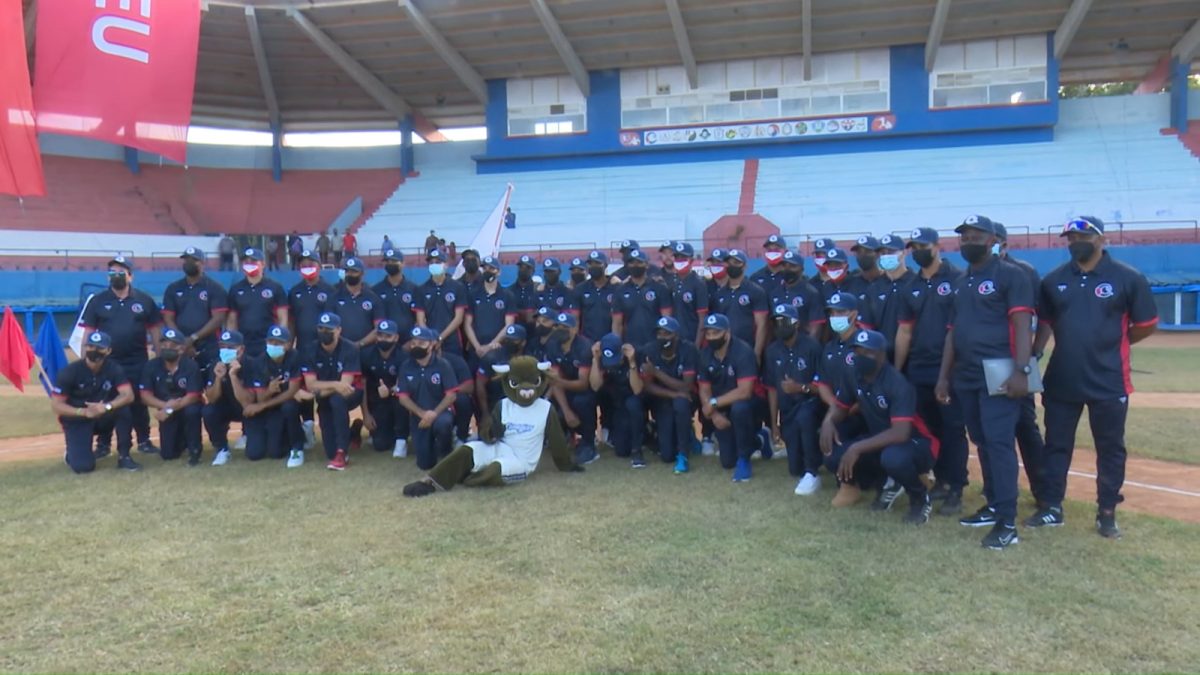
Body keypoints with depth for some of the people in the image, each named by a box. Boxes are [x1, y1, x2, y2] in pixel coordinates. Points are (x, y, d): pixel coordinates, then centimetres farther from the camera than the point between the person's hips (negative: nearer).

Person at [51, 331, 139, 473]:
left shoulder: (114, 369, -11)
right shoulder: (70, 371, -16)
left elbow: (129, 395, -24)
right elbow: (56, 405, -16)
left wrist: (107, 406, -42)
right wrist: (84, 412, -32)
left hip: (102, 418, 2)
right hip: (76, 420, -2)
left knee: (123, 407, -30)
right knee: (83, 466, -21)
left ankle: (123, 456, -15)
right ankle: (72, 453, 19)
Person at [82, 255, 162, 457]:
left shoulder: (144, 300, 3)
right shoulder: (98, 301, 2)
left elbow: (154, 330, 7)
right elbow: (88, 332, 2)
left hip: (137, 362, 0)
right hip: (107, 362, 0)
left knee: (139, 402, 8)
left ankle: (144, 441, 18)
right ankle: (103, 444, 17)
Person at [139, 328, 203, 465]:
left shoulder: (190, 366, -20)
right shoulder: (152, 366, -9)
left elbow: (193, 396, -26)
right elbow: (145, 395, -12)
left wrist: (170, 409, -36)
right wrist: (165, 405, -28)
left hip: (185, 407, -3)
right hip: (166, 411, 3)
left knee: (192, 411, -40)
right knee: (168, 454, -3)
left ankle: (194, 449, -17)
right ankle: (182, 438, 34)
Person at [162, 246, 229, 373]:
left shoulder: (215, 288, 2)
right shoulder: (173, 288, 12)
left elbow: (218, 319, -6)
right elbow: (168, 319, 7)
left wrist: (193, 338, -14)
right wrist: (183, 342, -7)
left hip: (209, 351, -3)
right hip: (180, 349, 3)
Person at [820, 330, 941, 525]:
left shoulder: (897, 384, -26)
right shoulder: (854, 377, -5)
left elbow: (901, 433, -35)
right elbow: (840, 408, 8)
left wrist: (858, 448, -38)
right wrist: (828, 422, -17)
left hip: (917, 444, -6)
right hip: (880, 441, 7)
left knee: (893, 458, -41)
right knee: (834, 457, -16)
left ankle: (920, 498, -6)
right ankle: (884, 482, 13)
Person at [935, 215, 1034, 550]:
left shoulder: (1010, 275, -4)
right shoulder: (961, 282, 18)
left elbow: (1022, 325, -13)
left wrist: (1021, 370, -22)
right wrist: (944, 376, 17)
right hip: (966, 377, 8)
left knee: (999, 442, -11)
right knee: (982, 442, 13)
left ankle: (1007, 522, -9)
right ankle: (994, 505, 24)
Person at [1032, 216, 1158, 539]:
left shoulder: (1127, 278, -6)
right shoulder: (1054, 279, 4)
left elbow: (1147, 325, 0)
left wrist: (1111, 344, 5)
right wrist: (1032, 358, -2)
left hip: (1108, 382, -3)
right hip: (1061, 379, 3)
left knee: (1110, 449, 9)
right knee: (1056, 445, 11)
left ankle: (1107, 513, 21)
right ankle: (1051, 508, 22)